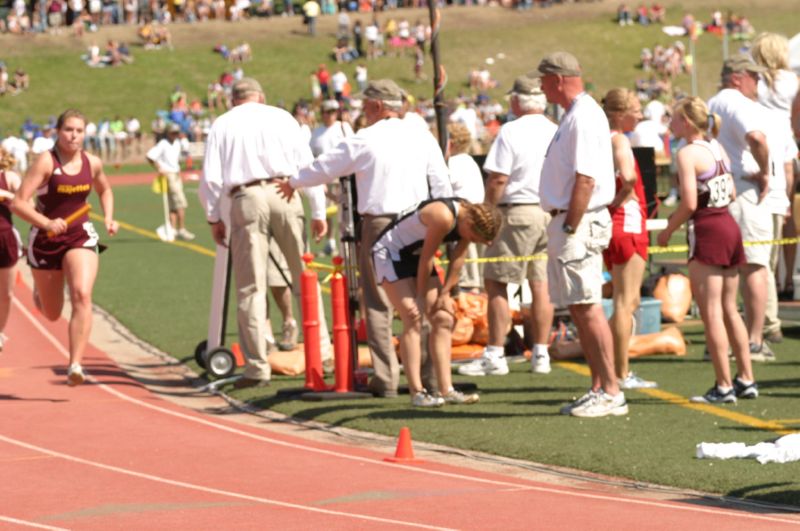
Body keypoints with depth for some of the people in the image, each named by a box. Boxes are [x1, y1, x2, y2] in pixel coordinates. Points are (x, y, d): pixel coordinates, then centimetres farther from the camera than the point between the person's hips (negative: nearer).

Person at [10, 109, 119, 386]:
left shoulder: (92, 163, 0)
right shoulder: (46, 162, -14)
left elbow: (105, 190, 23)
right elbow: (18, 203, -19)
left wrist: (108, 218, 6)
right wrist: (46, 223, -33)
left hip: (81, 237, 2)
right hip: (46, 239, -2)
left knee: (82, 295, -24)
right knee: (52, 314, 13)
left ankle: (75, 365, -25)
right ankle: (39, 290, 53)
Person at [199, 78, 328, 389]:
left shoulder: (222, 125, 10)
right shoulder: (281, 118, 12)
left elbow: (211, 178, 3)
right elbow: (307, 165, 8)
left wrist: (214, 218, 13)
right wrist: (318, 212, 11)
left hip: (245, 200, -1)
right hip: (284, 195, 1)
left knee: (251, 287, 1)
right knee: (305, 278, 10)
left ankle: (257, 367, -2)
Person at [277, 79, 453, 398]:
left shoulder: (364, 141, -2)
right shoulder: (422, 139, 8)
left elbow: (324, 168, 9)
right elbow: (442, 186, 7)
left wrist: (293, 184, 27)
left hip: (378, 225, -3)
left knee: (378, 304, 1)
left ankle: (386, 378, -1)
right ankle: (429, 374, 7)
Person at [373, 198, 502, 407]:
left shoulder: (470, 217, -8)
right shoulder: (444, 217, -33)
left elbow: (458, 258, -1)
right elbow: (426, 258, -24)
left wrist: (445, 293, 0)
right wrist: (421, 297, -15)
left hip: (414, 254, 9)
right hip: (389, 251, -9)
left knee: (443, 318, 3)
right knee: (413, 318, -17)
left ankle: (446, 390, 5)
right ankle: (417, 393, -18)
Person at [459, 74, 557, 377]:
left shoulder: (511, 132, -9)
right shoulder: (556, 133, 7)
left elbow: (498, 179, -13)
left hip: (518, 210, -6)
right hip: (551, 213, 6)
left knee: (495, 282, 0)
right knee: (540, 285, 9)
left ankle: (495, 355, -2)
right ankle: (541, 355, 9)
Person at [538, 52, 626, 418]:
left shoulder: (584, 117, -15)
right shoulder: (575, 115, 17)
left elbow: (585, 179, -21)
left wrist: (570, 228, -20)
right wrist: (562, 226, 16)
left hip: (580, 223, -11)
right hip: (569, 222, 11)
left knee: (587, 307, -10)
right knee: (579, 309, 12)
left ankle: (611, 393, -9)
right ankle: (599, 389, 16)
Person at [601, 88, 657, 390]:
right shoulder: (619, 140, -13)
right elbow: (628, 175, -31)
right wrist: (622, 196, -13)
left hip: (609, 225, 9)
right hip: (627, 225, -9)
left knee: (627, 301, 16)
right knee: (625, 301, -6)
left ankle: (618, 371, 16)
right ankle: (622, 375, -5)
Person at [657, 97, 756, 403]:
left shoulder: (688, 154, -12)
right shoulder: (717, 148, 11)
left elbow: (689, 203, -19)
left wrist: (668, 230, -5)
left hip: (706, 232, -8)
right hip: (729, 226, 8)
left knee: (711, 312, -4)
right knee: (729, 309, 14)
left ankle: (723, 386, -5)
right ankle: (746, 380, 16)